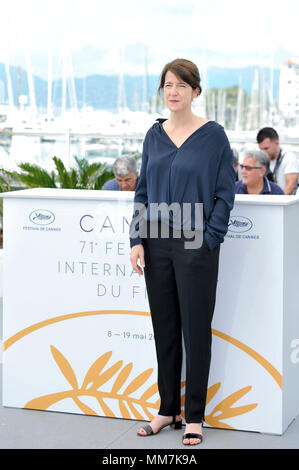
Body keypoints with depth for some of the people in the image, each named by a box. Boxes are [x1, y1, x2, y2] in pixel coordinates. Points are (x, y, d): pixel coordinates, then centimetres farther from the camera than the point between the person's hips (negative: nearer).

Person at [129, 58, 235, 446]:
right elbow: (143, 190, 11)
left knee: (196, 329, 3)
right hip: (158, 244, 4)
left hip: (195, 244, -4)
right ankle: (168, 409, 22)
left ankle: (194, 416, 14)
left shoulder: (213, 135, -4)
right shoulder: (154, 135, 8)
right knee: (164, 327, 10)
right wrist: (137, 239, 2)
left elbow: (224, 195, -4)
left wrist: (208, 240, -12)